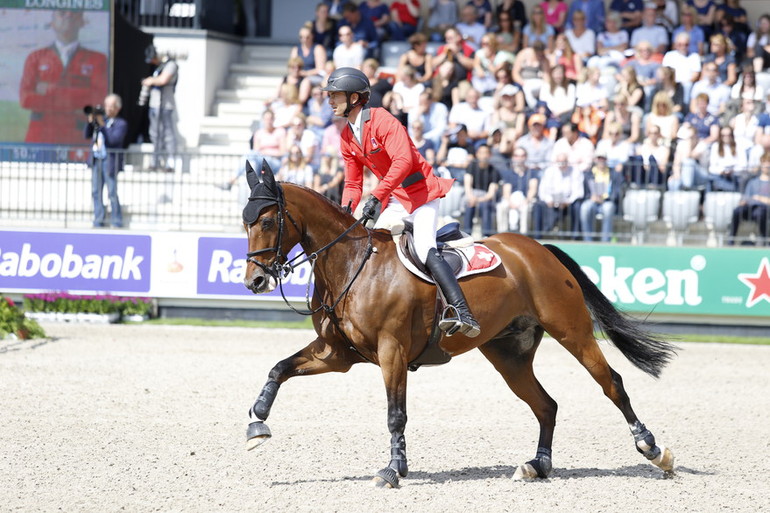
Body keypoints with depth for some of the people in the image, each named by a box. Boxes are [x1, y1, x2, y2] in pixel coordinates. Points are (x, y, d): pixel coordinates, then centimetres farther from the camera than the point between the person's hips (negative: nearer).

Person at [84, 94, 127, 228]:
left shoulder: (120, 124, 0)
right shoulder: (100, 119, 15)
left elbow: (113, 139, -14)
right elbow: (87, 135, 12)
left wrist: (102, 125, -15)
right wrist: (91, 122, -3)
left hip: (110, 161, -5)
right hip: (96, 160, 5)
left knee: (112, 192, -7)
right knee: (96, 192, 4)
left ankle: (116, 221, 0)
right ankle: (98, 220, 9)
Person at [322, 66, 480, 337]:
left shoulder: (381, 120, -18)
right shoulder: (347, 137, 7)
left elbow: (403, 161, -30)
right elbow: (353, 183, 12)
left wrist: (376, 197, -36)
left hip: (421, 192, -9)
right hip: (394, 200, 9)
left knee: (424, 250, -25)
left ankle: (464, 314, -34)